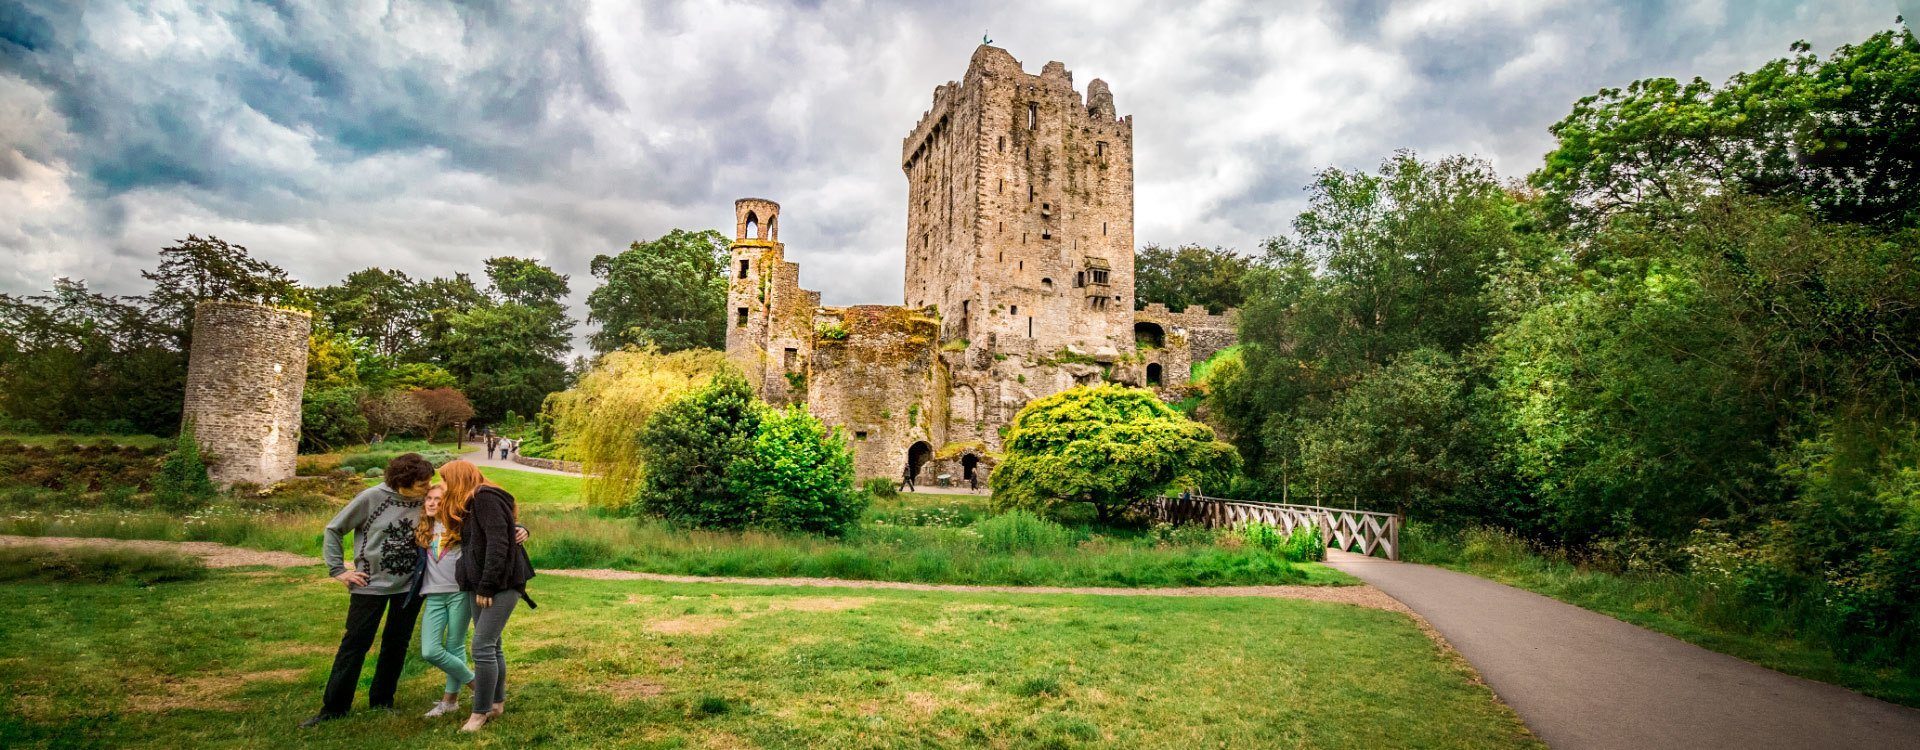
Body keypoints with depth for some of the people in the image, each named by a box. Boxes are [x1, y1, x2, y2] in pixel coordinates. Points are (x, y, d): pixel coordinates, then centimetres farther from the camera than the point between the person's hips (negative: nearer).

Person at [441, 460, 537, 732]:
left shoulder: (485, 497, -12)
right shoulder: (474, 503, 18)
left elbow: (498, 544, -20)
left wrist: (486, 586, -19)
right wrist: (480, 586, 9)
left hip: (501, 584, -9)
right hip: (483, 585, 9)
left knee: (482, 647, -9)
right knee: (491, 647, 13)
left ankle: (481, 712, 0)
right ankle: (497, 703, 22)